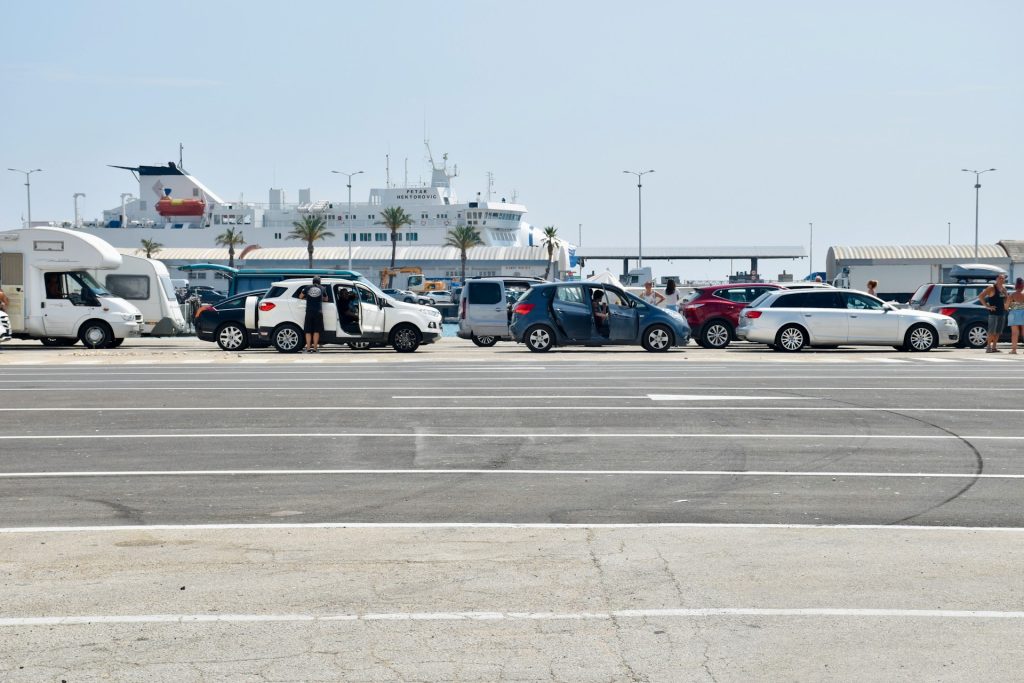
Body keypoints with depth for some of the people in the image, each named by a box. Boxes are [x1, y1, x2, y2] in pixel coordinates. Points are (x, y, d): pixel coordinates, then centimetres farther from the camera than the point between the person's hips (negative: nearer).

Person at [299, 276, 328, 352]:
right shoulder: (322, 289, 8)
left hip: (309, 312, 1)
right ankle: (315, 349, 0)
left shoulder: (308, 288, 8)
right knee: (316, 331, 3)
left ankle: (308, 348, -1)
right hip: (318, 312, -1)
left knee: (308, 331, 5)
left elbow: (300, 297, 19)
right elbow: (326, 299, 22)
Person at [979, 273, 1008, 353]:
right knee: (992, 331, -9)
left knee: (998, 331, 7)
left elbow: (1006, 298, 33)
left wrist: (1005, 305, 14)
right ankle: (988, 347, -5)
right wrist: (987, 306, -17)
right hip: (993, 313, -7)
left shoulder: (1004, 288, 13)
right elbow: (980, 296, -14)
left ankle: (994, 347, 12)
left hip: (1002, 312, 7)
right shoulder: (991, 288, -9)